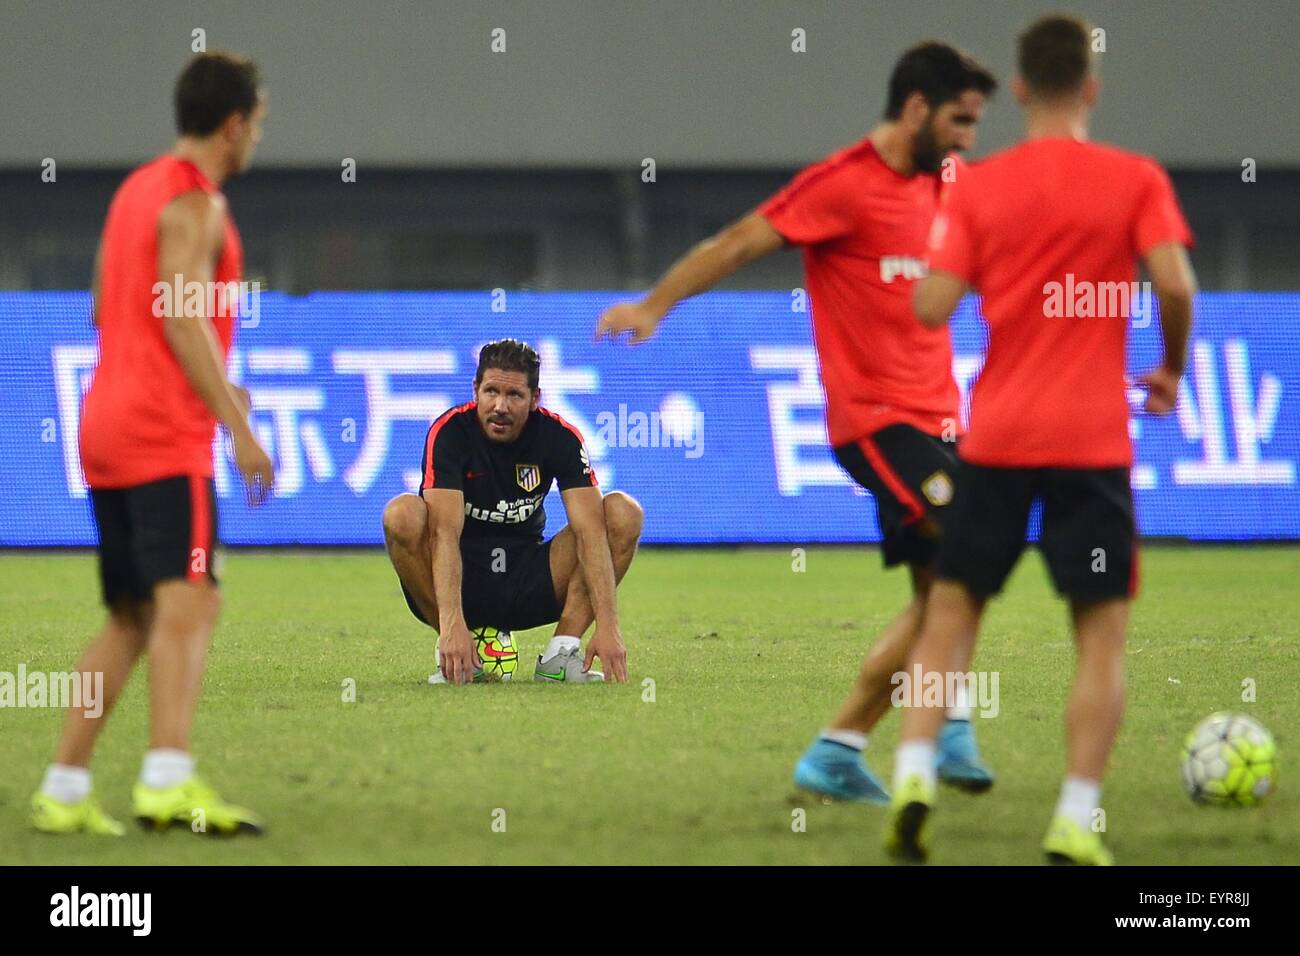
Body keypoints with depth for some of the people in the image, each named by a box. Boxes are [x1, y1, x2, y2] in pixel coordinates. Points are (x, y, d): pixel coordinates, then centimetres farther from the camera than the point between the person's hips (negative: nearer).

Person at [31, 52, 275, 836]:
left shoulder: (137, 189, 19)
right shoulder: (194, 204, -9)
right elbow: (182, 321, -17)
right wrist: (239, 428, -19)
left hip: (106, 427, 9)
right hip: (165, 437, -9)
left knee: (133, 618, 14)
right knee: (188, 603, -19)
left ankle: (64, 792, 13)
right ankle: (169, 782, -34)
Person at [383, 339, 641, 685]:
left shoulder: (559, 436, -10)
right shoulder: (450, 432, -17)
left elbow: (590, 529, -20)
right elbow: (445, 530, -30)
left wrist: (608, 626, -33)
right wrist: (452, 624, -44)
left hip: (530, 586, 2)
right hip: (462, 583, -2)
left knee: (624, 512, -16)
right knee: (402, 514, -31)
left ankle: (561, 654, -17)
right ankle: (455, 655, -17)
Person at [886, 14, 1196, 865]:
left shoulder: (978, 187, 2)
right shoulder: (1135, 180, -2)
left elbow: (932, 307, -5)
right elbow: (1175, 284, -13)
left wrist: (938, 252, 16)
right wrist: (1173, 369, 4)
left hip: (995, 440, 2)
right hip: (1093, 439, -2)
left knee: (952, 612, 13)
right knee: (1103, 634, 3)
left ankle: (914, 774, -4)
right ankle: (1078, 820, -8)